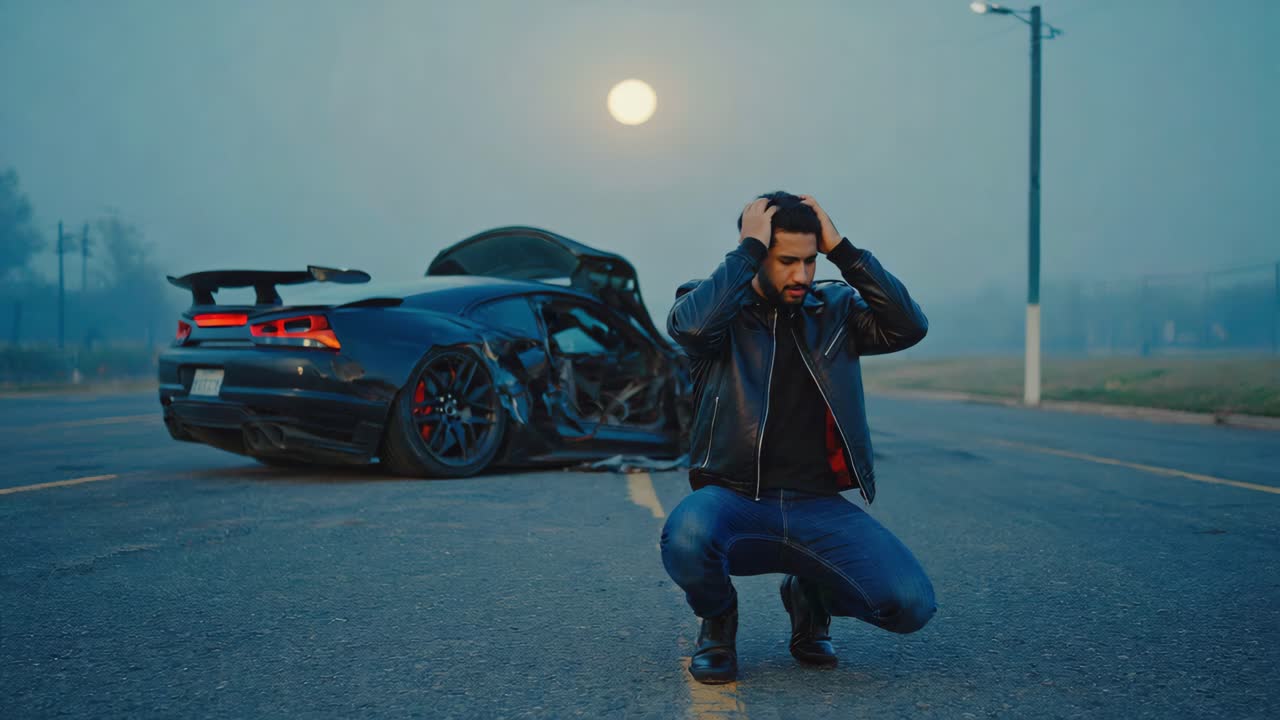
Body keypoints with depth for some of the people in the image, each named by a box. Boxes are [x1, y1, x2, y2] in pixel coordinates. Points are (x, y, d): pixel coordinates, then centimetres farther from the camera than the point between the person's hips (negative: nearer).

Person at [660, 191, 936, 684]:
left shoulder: (834, 310, 10)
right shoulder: (718, 306, 2)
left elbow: (908, 327, -7)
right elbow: (690, 326, -23)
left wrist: (841, 249, -6)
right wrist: (749, 247, -14)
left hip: (818, 508, 3)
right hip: (733, 498, -2)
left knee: (912, 605, -19)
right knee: (686, 539, -38)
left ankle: (810, 595, 17)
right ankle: (717, 617, 2)